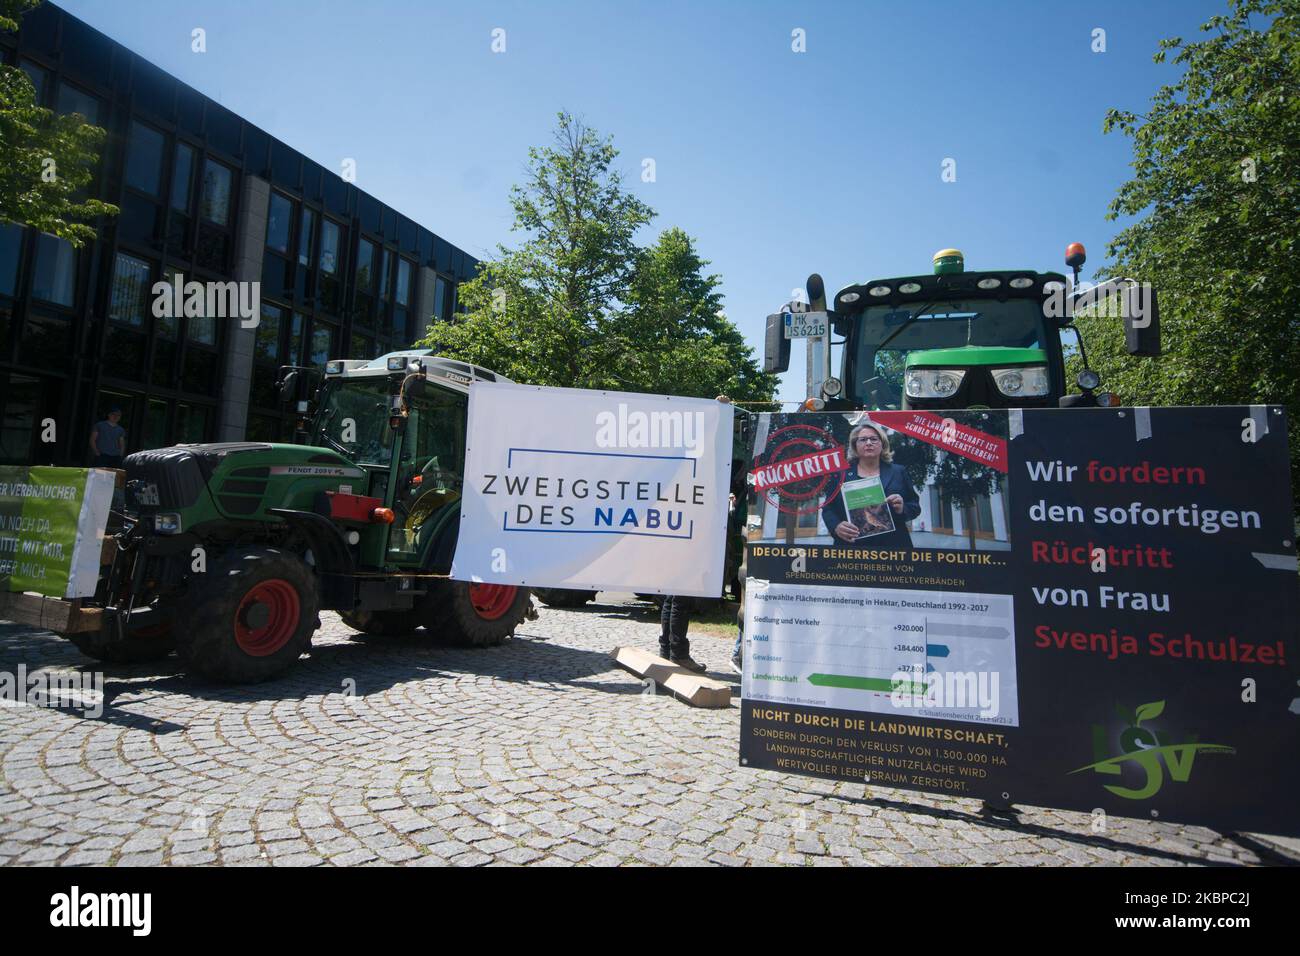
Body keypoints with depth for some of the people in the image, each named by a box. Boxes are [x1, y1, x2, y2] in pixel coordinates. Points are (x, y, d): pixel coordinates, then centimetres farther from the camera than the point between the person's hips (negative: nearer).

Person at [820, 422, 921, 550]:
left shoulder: (898, 472, 7)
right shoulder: (841, 473, 4)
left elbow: (915, 506, 7)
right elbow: (828, 508, 3)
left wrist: (902, 509, -15)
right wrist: (836, 526, -17)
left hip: (892, 544, 1)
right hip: (852, 544, -1)